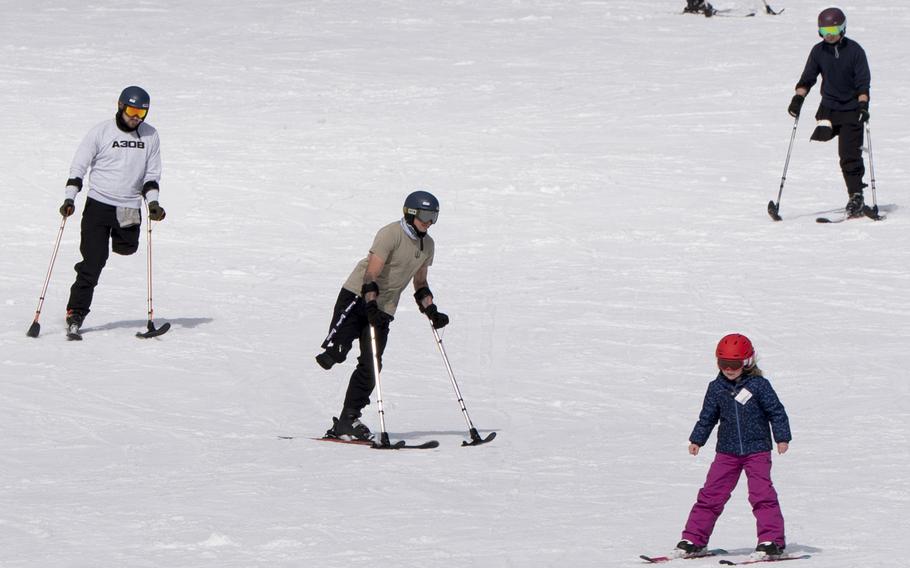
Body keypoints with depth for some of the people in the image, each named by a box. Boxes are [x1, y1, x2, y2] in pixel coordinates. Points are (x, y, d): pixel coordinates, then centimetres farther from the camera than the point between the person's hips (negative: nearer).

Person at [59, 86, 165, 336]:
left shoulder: (150, 136, 5)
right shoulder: (101, 132, -3)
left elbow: (151, 174, 12)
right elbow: (78, 167, 0)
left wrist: (153, 203, -3)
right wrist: (69, 198, -10)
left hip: (130, 208, 3)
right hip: (98, 203, -3)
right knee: (93, 262, -8)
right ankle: (75, 313, -3)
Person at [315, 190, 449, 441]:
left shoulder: (427, 245, 10)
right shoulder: (391, 234, -15)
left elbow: (420, 284, 24)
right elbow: (371, 274, -23)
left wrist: (432, 312, 12)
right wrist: (371, 306, -34)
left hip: (383, 308, 6)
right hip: (357, 296, -6)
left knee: (371, 366, -3)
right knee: (337, 352, -30)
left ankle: (348, 421, -1)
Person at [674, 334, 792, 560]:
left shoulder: (758, 385, -7)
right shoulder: (716, 388, 4)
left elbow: (776, 411, -3)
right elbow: (707, 416, 16)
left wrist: (782, 437, -7)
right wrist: (697, 440, 18)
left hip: (757, 450, -3)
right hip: (727, 452, 3)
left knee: (762, 494, -12)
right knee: (711, 494, 2)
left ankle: (772, 540, -8)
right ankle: (693, 539, 8)